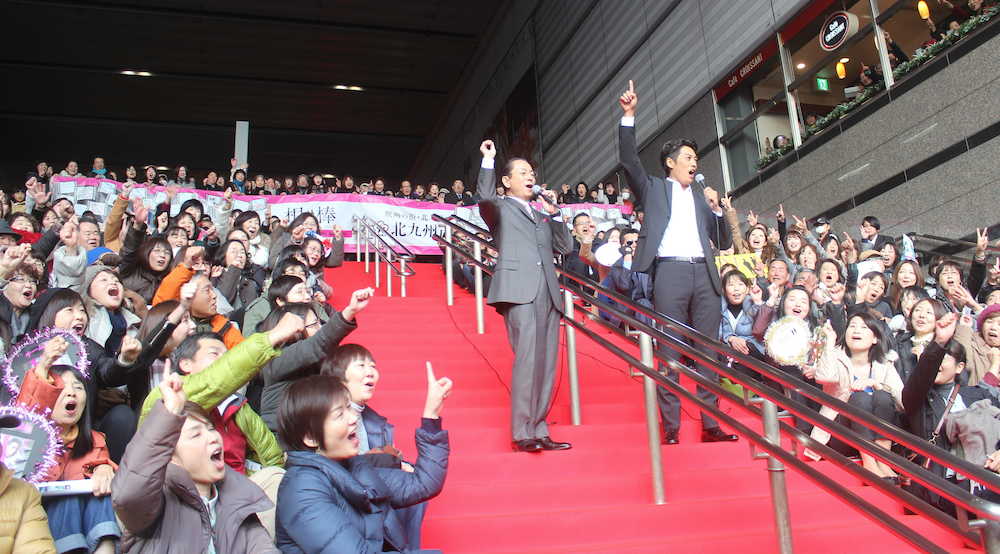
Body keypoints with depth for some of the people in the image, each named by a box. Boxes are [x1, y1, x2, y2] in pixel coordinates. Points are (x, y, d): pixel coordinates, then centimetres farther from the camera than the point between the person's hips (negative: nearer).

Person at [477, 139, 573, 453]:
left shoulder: (542, 216, 29)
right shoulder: (500, 209, 11)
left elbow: (566, 247, 20)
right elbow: (485, 197, -12)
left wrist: (555, 214, 11)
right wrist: (488, 160, -9)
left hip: (548, 294, 7)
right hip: (519, 291, -7)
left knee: (547, 363, 3)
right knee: (527, 359, -16)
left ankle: (539, 431, 9)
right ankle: (522, 434, -13)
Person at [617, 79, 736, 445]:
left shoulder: (702, 199, 24)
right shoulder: (653, 188, 14)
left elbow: (724, 242, 22)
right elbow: (629, 160, -2)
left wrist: (716, 208, 7)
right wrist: (629, 115, -10)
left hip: (704, 274, 4)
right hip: (670, 272, -4)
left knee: (708, 350, 3)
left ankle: (710, 424, 8)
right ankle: (670, 427, -2)